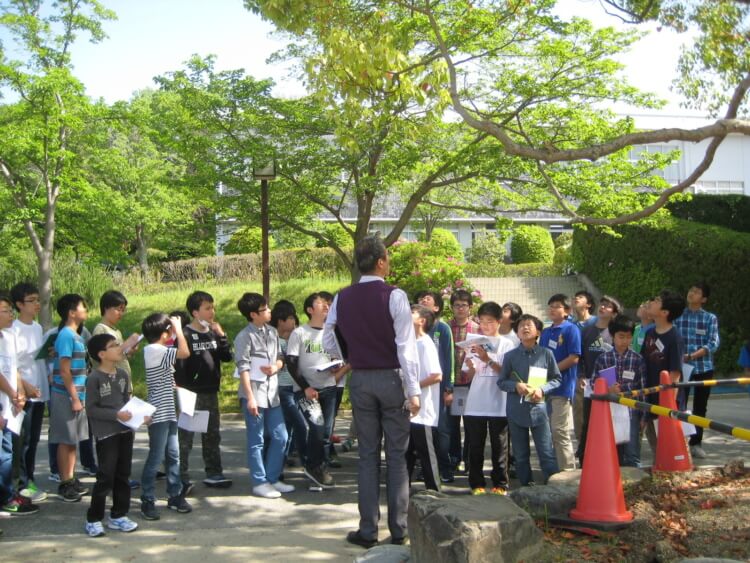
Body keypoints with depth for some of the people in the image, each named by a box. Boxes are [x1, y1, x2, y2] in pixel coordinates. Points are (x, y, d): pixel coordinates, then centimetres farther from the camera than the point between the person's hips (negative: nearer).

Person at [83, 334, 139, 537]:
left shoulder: (123, 374, 7)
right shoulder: (94, 378, -12)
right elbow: (91, 409, -14)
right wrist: (116, 414, -21)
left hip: (125, 431, 7)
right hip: (106, 434, -7)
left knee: (123, 476, 12)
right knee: (106, 477, -4)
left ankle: (118, 516, 24)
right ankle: (93, 519, 9)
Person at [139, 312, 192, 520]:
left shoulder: (158, 351, 14)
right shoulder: (154, 351, -17)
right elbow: (184, 352, -26)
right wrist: (178, 328, -16)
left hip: (168, 413, 10)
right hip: (159, 414, -10)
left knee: (173, 455, 13)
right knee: (156, 457, -3)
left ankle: (175, 495, 22)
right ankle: (147, 501, 5)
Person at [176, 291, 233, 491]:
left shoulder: (213, 333, 9)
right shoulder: (185, 335, -11)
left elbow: (228, 357, 5)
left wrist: (221, 336, -7)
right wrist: (181, 388, -19)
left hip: (211, 392, 7)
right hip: (191, 393, -7)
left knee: (212, 435, 14)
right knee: (185, 437, -2)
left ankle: (213, 474, 24)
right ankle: (182, 477, 5)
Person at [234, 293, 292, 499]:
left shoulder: (272, 332, 9)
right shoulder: (245, 337, -11)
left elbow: (280, 357, 18)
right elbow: (243, 369, -13)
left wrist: (276, 367, -6)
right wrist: (250, 398, -17)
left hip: (272, 393, 7)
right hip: (255, 394, -7)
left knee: (280, 437, 11)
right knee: (257, 441, 2)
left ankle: (272, 478, 23)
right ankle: (259, 482, 12)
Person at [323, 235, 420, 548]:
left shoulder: (342, 298, 2)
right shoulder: (394, 296, -12)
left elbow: (329, 343, 7)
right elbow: (406, 346, -14)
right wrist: (413, 390, -11)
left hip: (360, 380, 3)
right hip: (391, 379, -3)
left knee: (368, 455, 10)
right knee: (396, 455, 5)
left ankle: (368, 530, 11)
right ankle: (398, 530, 9)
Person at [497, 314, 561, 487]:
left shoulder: (546, 354, 1)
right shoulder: (510, 356, 3)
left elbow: (557, 379, 7)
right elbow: (501, 382, 7)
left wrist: (543, 389, -10)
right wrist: (516, 386, -12)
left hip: (538, 409, -1)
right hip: (516, 410, 2)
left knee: (547, 453, -2)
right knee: (521, 455, 9)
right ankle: (526, 487, 20)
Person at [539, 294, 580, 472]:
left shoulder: (571, 329, -5)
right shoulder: (545, 332, 16)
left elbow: (574, 357, -13)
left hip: (563, 387, -7)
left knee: (560, 432, -7)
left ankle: (567, 471, 1)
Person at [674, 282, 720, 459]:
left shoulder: (710, 318, 3)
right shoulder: (677, 316, 5)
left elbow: (713, 344, -7)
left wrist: (692, 356, -19)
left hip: (704, 367, 1)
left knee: (700, 408, 9)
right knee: (679, 406, -7)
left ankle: (696, 443, 21)